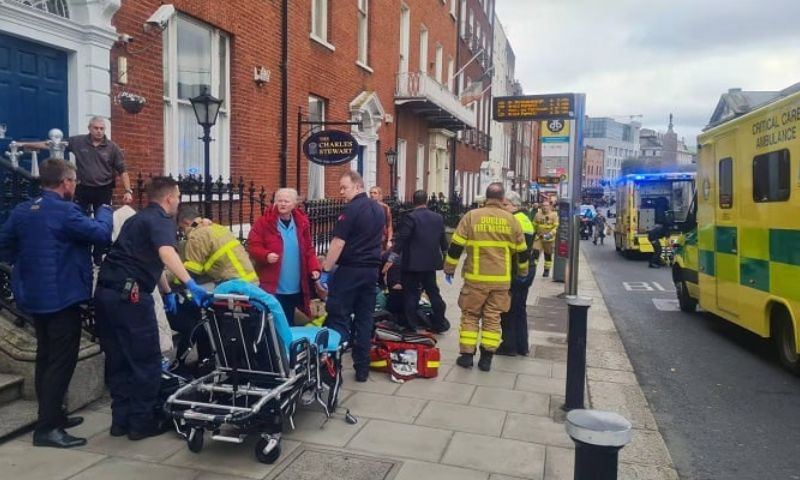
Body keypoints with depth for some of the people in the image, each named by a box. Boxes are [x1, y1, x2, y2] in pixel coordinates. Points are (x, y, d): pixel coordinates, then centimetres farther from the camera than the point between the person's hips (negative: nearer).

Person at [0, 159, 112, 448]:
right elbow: (102, 234, -19)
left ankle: (51, 415, 28)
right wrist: (104, 211, -1)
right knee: (61, 361, -4)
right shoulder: (65, 211, -17)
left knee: (46, 358, 17)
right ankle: (47, 428, -1)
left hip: (34, 296, 9)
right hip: (62, 296, -9)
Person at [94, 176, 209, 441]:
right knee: (146, 361, 2)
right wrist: (190, 284, -37)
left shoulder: (138, 219, 25)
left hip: (106, 292, 9)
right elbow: (166, 253, -27)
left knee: (118, 360, 16)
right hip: (129, 294, -9)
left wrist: (167, 292, 42)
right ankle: (142, 422, 9)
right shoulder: (163, 221, -4)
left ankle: (121, 419, 23)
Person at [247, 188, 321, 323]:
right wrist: (266, 255, -26)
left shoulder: (302, 223, 6)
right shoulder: (265, 222, -6)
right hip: (272, 287, -4)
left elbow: (308, 250, 11)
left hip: (295, 288, 4)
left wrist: (314, 268, -3)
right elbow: (252, 246, -7)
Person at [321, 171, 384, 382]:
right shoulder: (378, 208, 12)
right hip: (372, 269, 8)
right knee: (364, 318, 10)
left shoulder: (351, 209, -14)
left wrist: (325, 270, -13)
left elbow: (338, 243, -17)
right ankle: (362, 367, 14)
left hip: (350, 269, -8)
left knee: (338, 316, 0)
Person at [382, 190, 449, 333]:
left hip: (413, 263, -5)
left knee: (411, 294, 2)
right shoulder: (438, 218, 6)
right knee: (433, 292, 15)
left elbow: (401, 239, -16)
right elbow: (443, 240, 14)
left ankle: (412, 327, 5)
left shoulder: (410, 217, -12)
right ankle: (440, 324, 20)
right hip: (431, 262, 6)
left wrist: (391, 259, -13)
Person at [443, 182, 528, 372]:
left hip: (476, 277, -2)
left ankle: (467, 355, 11)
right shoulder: (511, 220, 3)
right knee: (493, 318, 10)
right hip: (501, 278, 2)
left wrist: (449, 269, 8)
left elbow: (456, 246, -3)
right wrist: (523, 271, 27)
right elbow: (521, 251, 11)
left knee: (470, 315, 11)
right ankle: (486, 358, 12)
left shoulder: (471, 216, -3)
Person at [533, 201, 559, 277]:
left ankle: (547, 270, 21)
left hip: (549, 239, -2)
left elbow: (556, 227, -11)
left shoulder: (554, 215, -6)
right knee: (535, 252, -10)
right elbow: (534, 226, 14)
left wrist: (550, 234, -23)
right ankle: (533, 267, -6)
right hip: (538, 237, 2)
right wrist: (534, 234, 9)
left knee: (548, 255, 9)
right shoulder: (538, 215, 3)